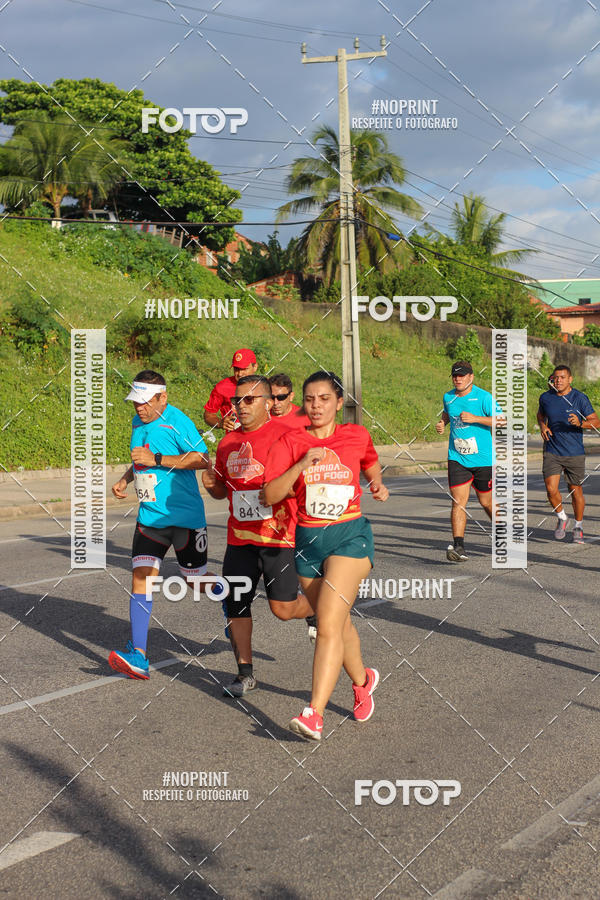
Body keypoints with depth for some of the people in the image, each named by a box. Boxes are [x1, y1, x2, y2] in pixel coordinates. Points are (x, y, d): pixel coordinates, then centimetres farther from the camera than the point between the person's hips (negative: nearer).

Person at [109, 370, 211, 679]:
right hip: (149, 516, 6)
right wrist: (125, 480, 9)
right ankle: (138, 657, -12)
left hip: (185, 517, -6)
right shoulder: (138, 422, 11)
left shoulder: (176, 421, -15)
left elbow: (202, 459, -23)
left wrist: (156, 459, -24)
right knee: (141, 578, -8)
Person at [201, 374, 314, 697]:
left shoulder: (284, 435, -8)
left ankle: (317, 610, 25)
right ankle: (245, 673, 17)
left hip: (278, 535, -6)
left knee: (283, 607, -8)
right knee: (235, 604, 4)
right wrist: (212, 484, 2)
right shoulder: (229, 442, 12)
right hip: (240, 537, 6)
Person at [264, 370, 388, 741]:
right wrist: (303, 464, -19)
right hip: (308, 539, 3)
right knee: (338, 623, 15)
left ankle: (315, 714, -20)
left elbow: (372, 464, 25)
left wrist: (378, 484, 5)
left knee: (328, 624, -16)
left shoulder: (357, 436, 2)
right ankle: (363, 679, 43)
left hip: (350, 535, -3)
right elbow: (270, 495, -9)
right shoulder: (290, 442, 0)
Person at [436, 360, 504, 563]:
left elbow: (501, 421, -12)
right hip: (457, 458, 3)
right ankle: (459, 547, -16)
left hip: (483, 458, -3)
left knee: (486, 502, 10)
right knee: (458, 501, -12)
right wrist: (442, 423, 8)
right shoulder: (448, 397, 7)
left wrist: (475, 418, -22)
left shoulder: (483, 397, -8)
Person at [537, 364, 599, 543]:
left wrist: (580, 423, -26)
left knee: (576, 491, 5)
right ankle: (561, 518, 16)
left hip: (575, 453, -1)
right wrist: (542, 426, 2)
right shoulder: (546, 397, 2)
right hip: (552, 452, 1)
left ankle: (578, 527, 26)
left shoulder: (580, 398, -6)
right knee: (551, 489, -12)